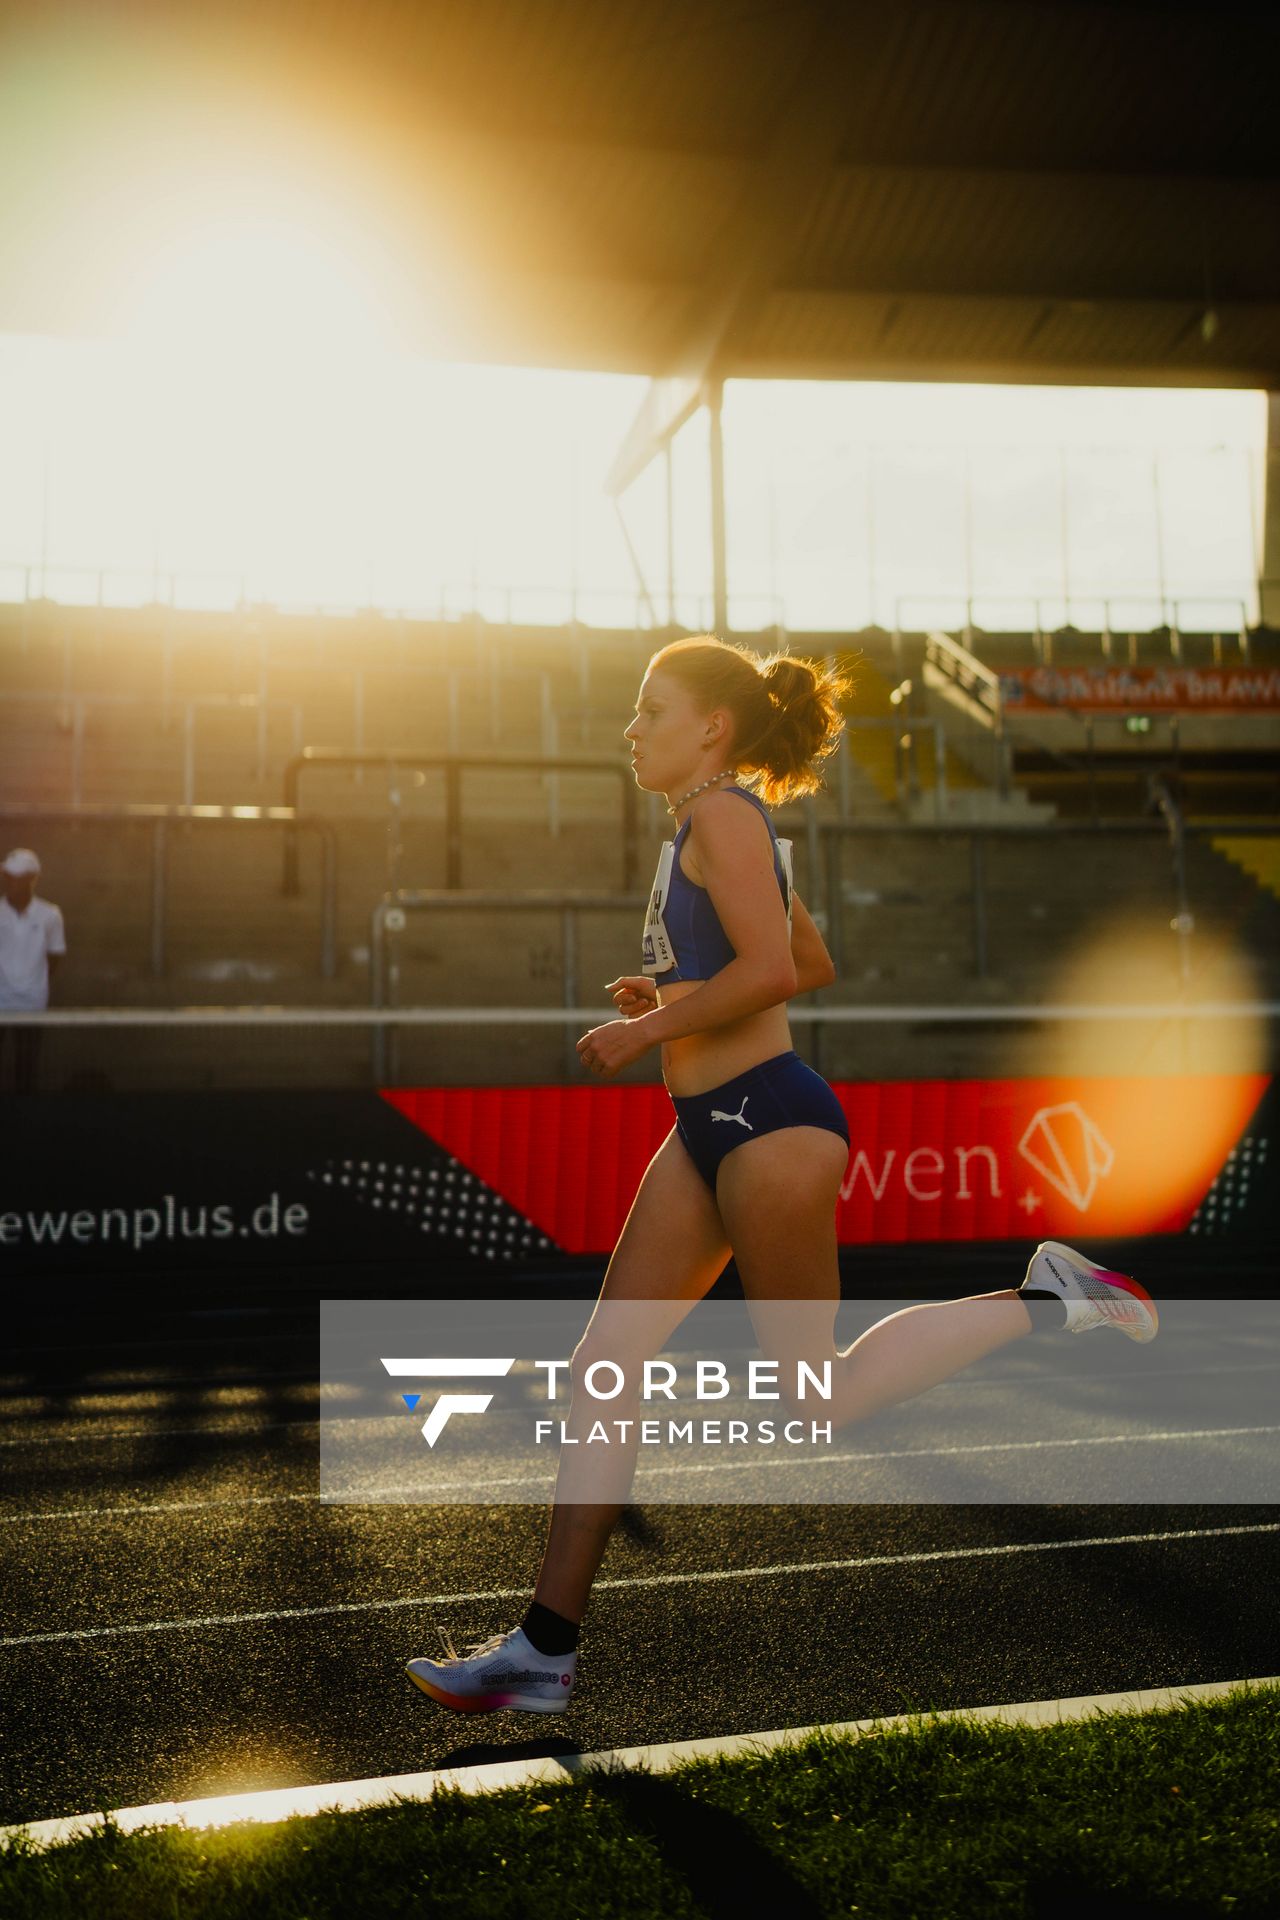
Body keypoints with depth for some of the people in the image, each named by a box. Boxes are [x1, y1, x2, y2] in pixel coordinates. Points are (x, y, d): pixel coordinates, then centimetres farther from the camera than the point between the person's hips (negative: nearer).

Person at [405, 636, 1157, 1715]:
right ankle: (547, 1647, 10)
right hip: (707, 1131, 10)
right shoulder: (721, 828, 17)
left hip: (767, 1121, -10)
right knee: (605, 1368, 5)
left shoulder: (722, 815, -11)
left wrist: (646, 1030, -15)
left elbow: (771, 970, -24)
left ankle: (1045, 1300, 13)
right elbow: (815, 968, 24)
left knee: (820, 1393, 3)